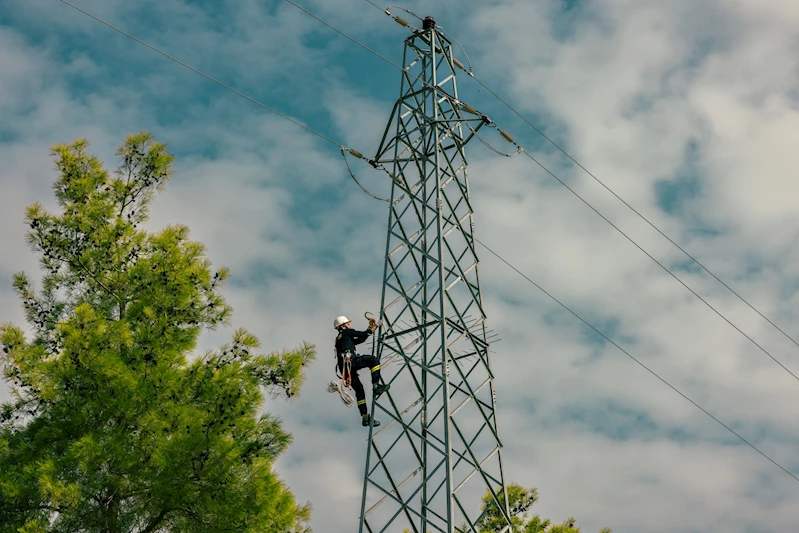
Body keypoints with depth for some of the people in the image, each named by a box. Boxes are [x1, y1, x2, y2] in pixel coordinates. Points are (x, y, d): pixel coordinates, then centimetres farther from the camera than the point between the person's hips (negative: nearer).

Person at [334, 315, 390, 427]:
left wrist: (369, 328, 35)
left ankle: (365, 418, 4)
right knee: (373, 360, -9)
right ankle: (376, 386, -18)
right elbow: (362, 334, 6)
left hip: (344, 368, 9)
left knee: (359, 391, 8)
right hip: (349, 361, -9)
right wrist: (372, 329, 24)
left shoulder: (340, 338, 35)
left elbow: (360, 339, 35)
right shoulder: (345, 332, 11)